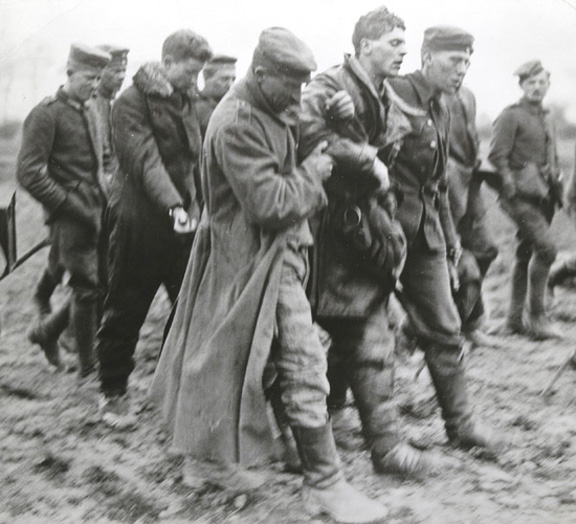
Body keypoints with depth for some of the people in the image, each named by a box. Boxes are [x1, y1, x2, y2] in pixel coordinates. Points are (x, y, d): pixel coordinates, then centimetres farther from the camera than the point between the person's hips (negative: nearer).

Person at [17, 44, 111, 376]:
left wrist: (105, 202, 11)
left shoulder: (90, 114, 16)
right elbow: (29, 173, -15)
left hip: (97, 214, 8)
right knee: (87, 288, -4)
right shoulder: (46, 114, -9)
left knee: (103, 283, 9)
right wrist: (72, 207, -17)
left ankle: (47, 331, 30)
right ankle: (88, 367, 10)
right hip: (71, 219, -8)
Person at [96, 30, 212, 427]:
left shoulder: (187, 101, 13)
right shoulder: (133, 102, -9)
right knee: (125, 312, 5)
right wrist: (173, 204, -34)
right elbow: (145, 159, -22)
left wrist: (197, 205, 8)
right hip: (140, 220, -6)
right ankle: (114, 393, 19)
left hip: (184, 221, 6)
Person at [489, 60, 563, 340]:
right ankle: (537, 315, -10)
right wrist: (512, 187, -16)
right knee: (546, 246, -18)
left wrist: (556, 190, 17)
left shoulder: (547, 118, 19)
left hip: (543, 194, 8)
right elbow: (497, 156, -11)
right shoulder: (510, 116, -6)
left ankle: (515, 318, 16)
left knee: (526, 253, 10)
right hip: (522, 194, -8)